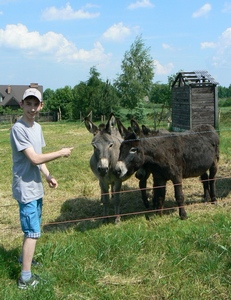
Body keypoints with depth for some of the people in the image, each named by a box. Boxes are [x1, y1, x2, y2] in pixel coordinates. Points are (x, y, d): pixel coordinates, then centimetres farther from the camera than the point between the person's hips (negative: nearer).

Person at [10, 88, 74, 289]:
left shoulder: (37, 127, 8)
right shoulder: (18, 129, -19)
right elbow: (35, 159, -23)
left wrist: (48, 176, 1)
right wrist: (61, 153, -15)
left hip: (36, 187, 9)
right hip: (26, 189, -9)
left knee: (32, 229, 23)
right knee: (33, 233, -5)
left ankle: (25, 258, 43)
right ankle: (25, 278, 4)